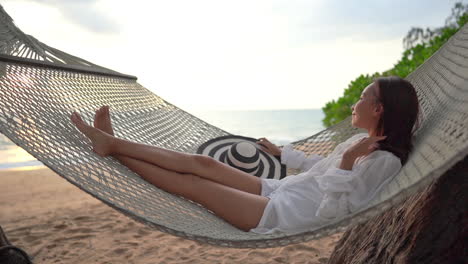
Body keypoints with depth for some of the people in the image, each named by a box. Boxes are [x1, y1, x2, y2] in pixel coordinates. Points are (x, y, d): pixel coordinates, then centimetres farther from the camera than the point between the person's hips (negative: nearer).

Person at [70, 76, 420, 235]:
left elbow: (329, 210, -22)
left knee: (193, 183, -9)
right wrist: (280, 152, 34)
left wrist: (348, 161, -29)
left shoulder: (385, 160, -15)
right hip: (279, 190, 8)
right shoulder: (362, 142, 12)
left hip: (285, 215, -8)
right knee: (202, 162, -2)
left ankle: (112, 146, 3)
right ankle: (112, 142, 4)